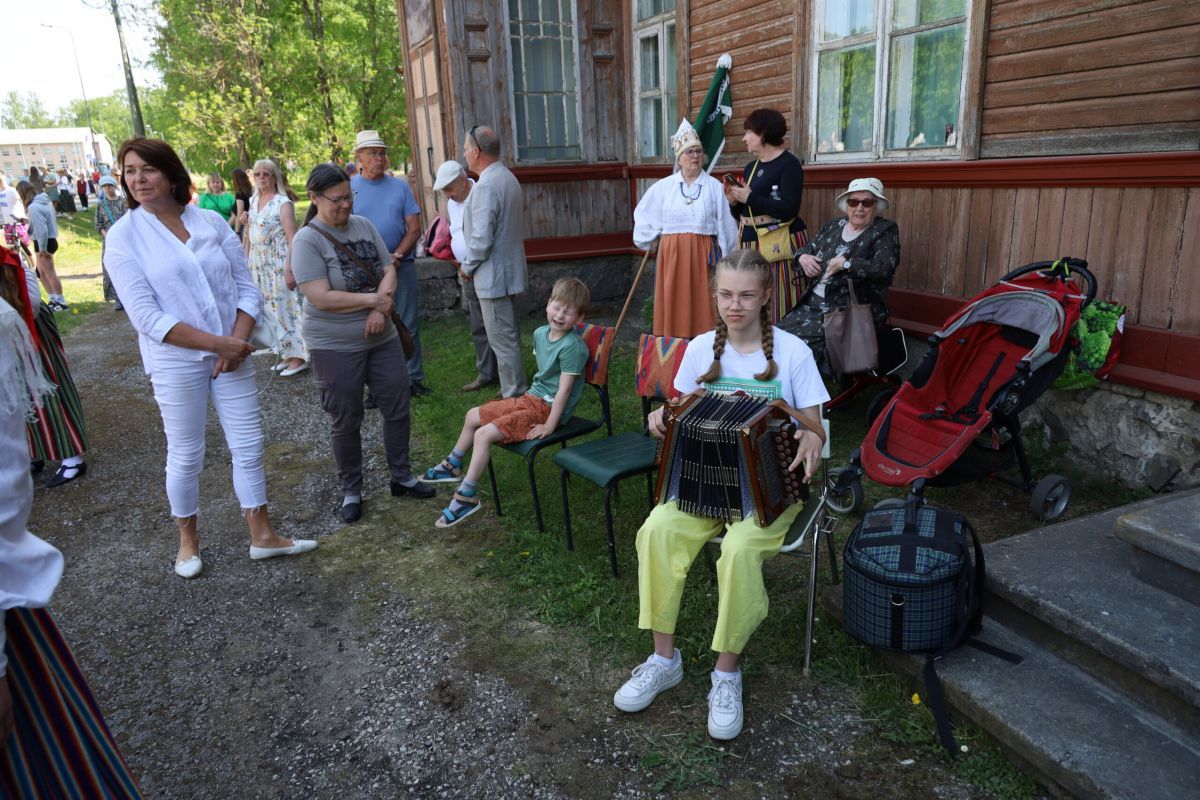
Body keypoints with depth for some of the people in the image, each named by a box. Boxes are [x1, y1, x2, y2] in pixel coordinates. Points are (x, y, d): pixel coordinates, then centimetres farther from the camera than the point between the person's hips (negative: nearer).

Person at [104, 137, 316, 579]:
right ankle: (188, 540, 31)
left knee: (249, 447, 8)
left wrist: (237, 341, -12)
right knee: (186, 456, 9)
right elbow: (146, 316, -14)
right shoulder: (123, 236, -6)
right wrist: (217, 342, -19)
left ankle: (262, 535, 22)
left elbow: (247, 288, 2)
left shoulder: (212, 222, 2)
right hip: (176, 363, -3)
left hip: (231, 354, 3)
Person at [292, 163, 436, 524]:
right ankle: (351, 490, 24)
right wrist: (373, 299, -15)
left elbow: (389, 270, 2)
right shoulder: (307, 240, -13)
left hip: (382, 336, 5)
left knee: (398, 407, 10)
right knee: (346, 422, 7)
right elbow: (321, 298, -21)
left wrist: (380, 309, -15)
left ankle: (402, 477, 28)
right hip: (335, 346, -5)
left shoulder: (364, 225, 4)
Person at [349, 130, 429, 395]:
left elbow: (414, 228, 3)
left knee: (408, 326, 5)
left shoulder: (400, 186, 5)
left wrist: (397, 256, -11)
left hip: (401, 265, 1)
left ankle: (414, 378, 16)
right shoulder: (348, 188, 2)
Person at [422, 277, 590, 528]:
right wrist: (532, 394, 15)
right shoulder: (540, 333, 4)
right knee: (473, 416, 16)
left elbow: (564, 389, -23)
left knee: (484, 434, -19)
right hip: (531, 398, 9)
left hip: (547, 409, -9)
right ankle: (453, 466, 36)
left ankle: (466, 496, -6)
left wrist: (549, 426, -22)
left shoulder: (571, 346, -22)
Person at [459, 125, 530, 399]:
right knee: (509, 334, 18)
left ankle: (514, 397, 4)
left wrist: (467, 267, -6)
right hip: (509, 270, 10)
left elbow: (482, 238, -24)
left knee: (502, 339, -3)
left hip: (493, 274, -10)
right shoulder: (508, 177, 13)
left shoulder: (486, 185, -19)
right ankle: (516, 390, 29)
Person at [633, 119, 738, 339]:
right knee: (674, 303, 2)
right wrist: (649, 240, 15)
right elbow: (642, 214, 17)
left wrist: (725, 259, 2)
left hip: (703, 254, -1)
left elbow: (725, 225, 3)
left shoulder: (714, 186, 3)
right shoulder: (663, 186, 6)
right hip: (672, 254, 1)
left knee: (702, 304, -1)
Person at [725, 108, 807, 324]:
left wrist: (749, 197, -16)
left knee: (779, 310, -8)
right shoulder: (750, 168, 16)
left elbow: (789, 210, -18)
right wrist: (733, 202, -2)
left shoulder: (789, 163, -6)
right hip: (750, 245, 7)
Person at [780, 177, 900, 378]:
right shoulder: (833, 226, 15)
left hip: (852, 311, -6)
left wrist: (844, 263, -15)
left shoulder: (885, 231, -2)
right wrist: (803, 257, 0)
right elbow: (807, 249, 24)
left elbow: (884, 269, -17)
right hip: (813, 303, 6)